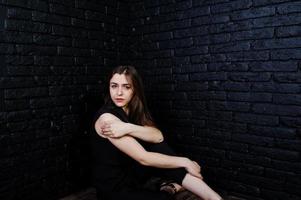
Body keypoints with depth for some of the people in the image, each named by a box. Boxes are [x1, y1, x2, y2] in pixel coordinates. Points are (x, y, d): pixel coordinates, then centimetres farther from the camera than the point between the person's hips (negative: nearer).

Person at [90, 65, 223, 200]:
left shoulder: (132, 111, 1)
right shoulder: (106, 117, -24)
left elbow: (158, 136, -16)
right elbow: (143, 158, -28)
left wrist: (129, 128, -32)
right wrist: (185, 162, -22)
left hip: (131, 174, 6)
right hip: (114, 189, -6)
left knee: (160, 147, -17)